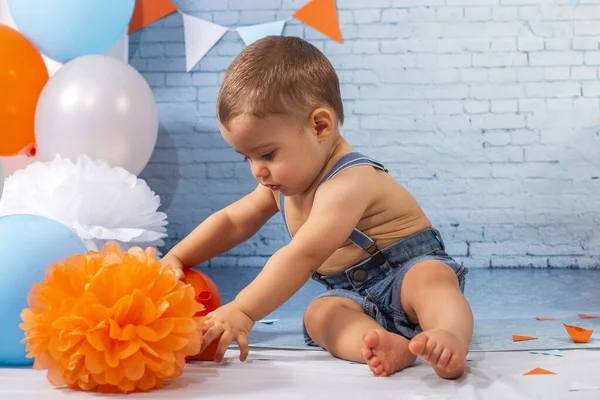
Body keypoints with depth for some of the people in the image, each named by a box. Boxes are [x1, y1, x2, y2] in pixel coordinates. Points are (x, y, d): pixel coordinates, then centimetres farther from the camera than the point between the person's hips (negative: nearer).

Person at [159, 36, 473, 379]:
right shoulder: (283, 181, 6)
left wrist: (242, 312, -38)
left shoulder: (347, 183, -27)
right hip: (354, 294, 7)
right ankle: (382, 343, -52)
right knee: (319, 313, -26)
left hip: (409, 269, -7)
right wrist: (176, 258, 1)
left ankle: (451, 338, -64)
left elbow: (302, 257, -35)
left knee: (431, 278, -40)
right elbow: (233, 221, 15)